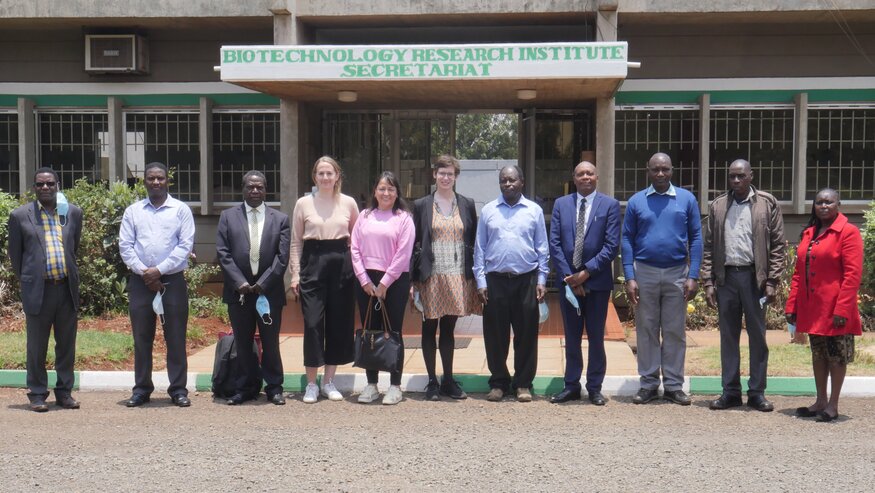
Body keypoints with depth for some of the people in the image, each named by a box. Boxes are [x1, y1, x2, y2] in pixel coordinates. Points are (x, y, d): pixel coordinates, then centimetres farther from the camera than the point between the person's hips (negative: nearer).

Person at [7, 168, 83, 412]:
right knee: (37, 346, 5)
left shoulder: (73, 212, 8)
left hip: (68, 288, 3)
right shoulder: (20, 215, 0)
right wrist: (27, 281, 9)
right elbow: (15, 254, 7)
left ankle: (64, 391, 19)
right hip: (37, 290, -2)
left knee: (67, 345, 9)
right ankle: (37, 394, 16)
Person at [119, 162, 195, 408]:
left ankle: (178, 389, 7)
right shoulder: (133, 211, 10)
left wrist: (159, 270, -11)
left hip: (173, 281, -2)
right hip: (140, 282, 2)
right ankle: (141, 389, 15)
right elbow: (125, 245, 5)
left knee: (176, 338, 0)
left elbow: (185, 245, -4)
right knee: (141, 338, 6)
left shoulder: (181, 210, 4)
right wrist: (143, 272, -8)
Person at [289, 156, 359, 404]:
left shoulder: (348, 203, 6)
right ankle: (311, 384, 7)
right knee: (312, 323, -5)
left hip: (342, 264, 2)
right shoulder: (304, 203, 3)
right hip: (313, 264, -2)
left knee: (339, 322, 5)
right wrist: (295, 274, 1)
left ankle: (329, 381, 18)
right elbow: (296, 242, 7)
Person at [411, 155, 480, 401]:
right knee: (429, 329, 5)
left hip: (458, 277, 1)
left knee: (449, 329, 10)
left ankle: (448, 380, 20)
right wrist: (414, 278, -5)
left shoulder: (467, 205, 7)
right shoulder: (421, 205, 3)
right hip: (431, 277, -1)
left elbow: (474, 241, 8)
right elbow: (415, 243, 2)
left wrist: (474, 275, 2)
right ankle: (432, 382, 14)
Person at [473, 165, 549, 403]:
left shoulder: (534, 210, 6)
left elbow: (542, 248, 8)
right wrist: (480, 281, 0)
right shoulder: (488, 211, 7)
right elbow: (479, 248, 7)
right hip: (495, 279, 0)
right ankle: (499, 382, 18)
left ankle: (523, 383, 16)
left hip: (526, 279, 0)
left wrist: (542, 279, 1)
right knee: (495, 334, 5)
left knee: (526, 333, 4)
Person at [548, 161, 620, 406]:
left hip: (597, 281, -2)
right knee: (572, 337, 10)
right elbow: (554, 243, 1)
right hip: (568, 281, 2)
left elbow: (612, 245, -8)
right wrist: (568, 277, -8)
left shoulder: (610, 205, -1)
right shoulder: (561, 204, 7)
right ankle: (571, 386, 19)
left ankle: (595, 387, 16)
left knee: (596, 337, 6)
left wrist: (587, 272, -14)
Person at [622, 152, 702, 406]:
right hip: (645, 272, 0)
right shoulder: (636, 201, 3)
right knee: (646, 330, 6)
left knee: (675, 331, 5)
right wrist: (630, 278, -6)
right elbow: (627, 240, 2)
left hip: (677, 273, 0)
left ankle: (673, 385, 13)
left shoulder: (687, 199, 3)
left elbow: (695, 238, 2)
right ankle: (649, 384, 14)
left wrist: (693, 276, -6)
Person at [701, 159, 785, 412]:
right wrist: (708, 282, 1)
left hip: (754, 277, -2)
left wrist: (772, 282, -7)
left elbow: (777, 245, 0)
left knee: (757, 336, 4)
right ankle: (731, 391, 15)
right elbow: (708, 246, 8)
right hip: (725, 277, 2)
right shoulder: (717, 206, 9)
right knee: (728, 336, 7)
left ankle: (757, 393, 13)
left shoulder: (768, 204, 2)